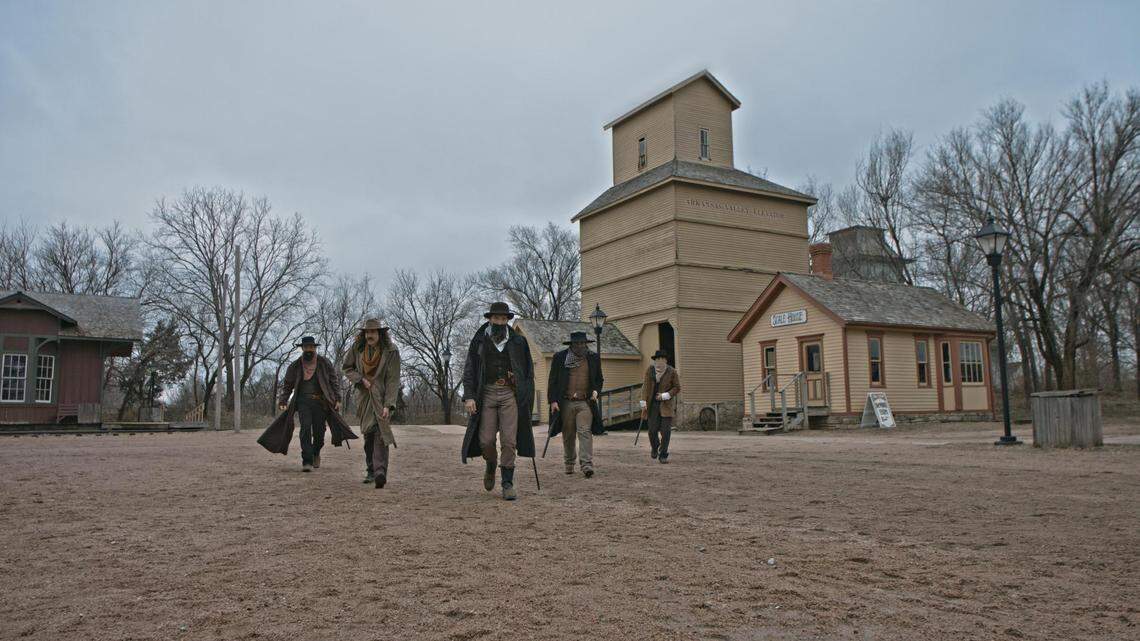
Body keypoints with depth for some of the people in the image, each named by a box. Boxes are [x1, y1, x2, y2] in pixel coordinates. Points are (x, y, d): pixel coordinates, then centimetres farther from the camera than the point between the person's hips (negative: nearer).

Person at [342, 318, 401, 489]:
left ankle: (380, 472, -25)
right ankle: (371, 471, 18)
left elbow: (393, 380, -13)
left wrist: (388, 405, -20)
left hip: (382, 397, -4)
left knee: (381, 433, -17)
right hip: (364, 397, 4)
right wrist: (360, 379, -7)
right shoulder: (357, 347, -1)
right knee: (368, 434, 7)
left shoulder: (391, 351, -11)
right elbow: (346, 366, 12)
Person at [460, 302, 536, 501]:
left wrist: (528, 399, 5)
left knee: (509, 441, -6)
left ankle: (508, 484, 2)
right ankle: (491, 467, 28)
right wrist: (469, 396, -7)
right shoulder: (479, 341, 7)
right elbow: (469, 370, 4)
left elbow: (529, 371, 12)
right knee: (486, 440, -4)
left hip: (510, 394, 0)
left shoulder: (518, 342, 8)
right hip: (487, 393, 0)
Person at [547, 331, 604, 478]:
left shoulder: (593, 358, 9)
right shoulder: (560, 357, 3)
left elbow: (599, 379, 19)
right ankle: (569, 464, 25)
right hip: (565, 403, 0)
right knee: (568, 435, 9)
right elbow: (552, 381, 3)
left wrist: (596, 391, 0)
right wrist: (552, 400, -6)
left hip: (585, 402, 0)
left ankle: (587, 466, -16)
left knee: (585, 433, -13)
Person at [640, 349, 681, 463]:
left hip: (666, 404, -1)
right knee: (652, 429, 1)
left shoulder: (672, 372, -5)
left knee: (666, 430, -8)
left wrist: (665, 395, -13)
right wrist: (643, 402, -7)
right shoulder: (650, 370, 0)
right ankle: (654, 447, 32)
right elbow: (646, 386, 0)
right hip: (652, 404, 1)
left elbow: (677, 388, 0)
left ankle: (663, 455, 1)